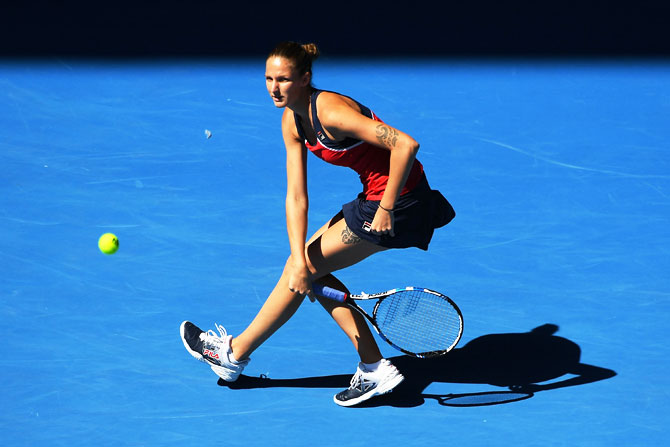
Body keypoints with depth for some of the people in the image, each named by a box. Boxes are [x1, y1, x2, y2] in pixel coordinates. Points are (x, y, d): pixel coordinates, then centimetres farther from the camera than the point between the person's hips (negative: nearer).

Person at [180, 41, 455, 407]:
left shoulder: (331, 111, -25)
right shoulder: (292, 121, 1)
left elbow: (406, 145, -31)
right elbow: (296, 198, -2)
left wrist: (386, 210, -26)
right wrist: (300, 259, -13)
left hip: (398, 199, -9)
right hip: (374, 195, 9)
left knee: (306, 268, -1)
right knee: (309, 266, 10)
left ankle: (235, 353, 16)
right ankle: (374, 368, 9)